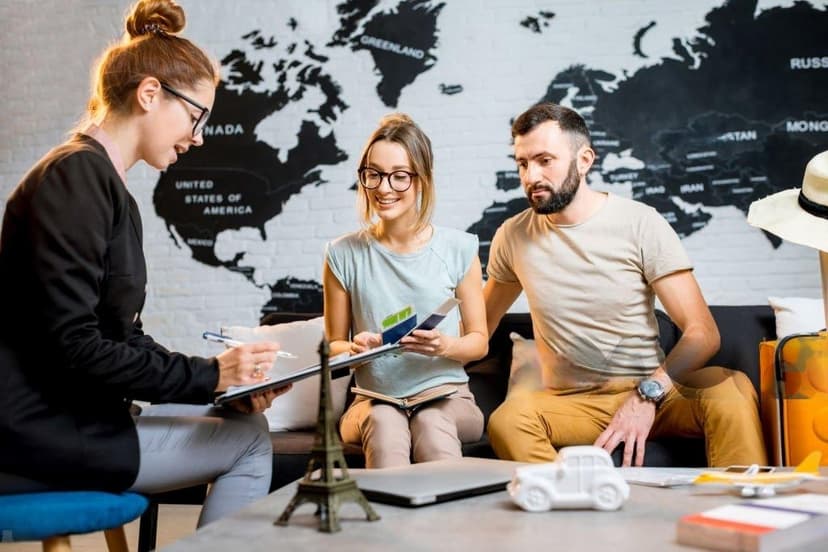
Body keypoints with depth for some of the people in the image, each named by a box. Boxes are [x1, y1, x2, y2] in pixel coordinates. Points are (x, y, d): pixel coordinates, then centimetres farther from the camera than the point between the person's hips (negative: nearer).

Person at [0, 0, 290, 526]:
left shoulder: (110, 188, 13)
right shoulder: (77, 174, -16)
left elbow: (125, 338, 10)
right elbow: (74, 347, -22)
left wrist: (229, 384, -2)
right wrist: (210, 375, -17)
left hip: (75, 415, 9)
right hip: (44, 432, -9)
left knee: (237, 420, 11)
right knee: (248, 439, -5)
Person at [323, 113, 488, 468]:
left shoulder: (458, 249, 3)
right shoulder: (344, 255, 4)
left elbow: (479, 340, 8)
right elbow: (334, 344, 10)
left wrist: (446, 346, -15)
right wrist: (354, 349, -14)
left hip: (447, 397, 0)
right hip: (374, 399, 0)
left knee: (433, 422, -35)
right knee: (383, 421, -36)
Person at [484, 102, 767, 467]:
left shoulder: (640, 223, -5)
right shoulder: (513, 237, 4)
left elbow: (702, 332, -11)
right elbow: (483, 324, 16)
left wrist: (648, 394, -27)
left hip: (652, 392, -1)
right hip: (570, 402, 2)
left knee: (731, 388, -33)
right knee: (507, 421, -33)